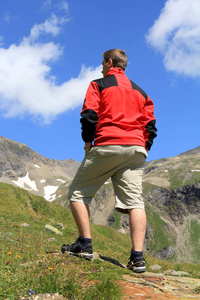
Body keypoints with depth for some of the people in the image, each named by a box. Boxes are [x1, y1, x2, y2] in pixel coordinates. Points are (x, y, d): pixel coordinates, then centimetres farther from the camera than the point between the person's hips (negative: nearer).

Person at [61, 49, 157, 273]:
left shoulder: (98, 85, 10)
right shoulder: (140, 91, 24)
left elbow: (89, 116, -3)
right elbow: (150, 124, 15)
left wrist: (88, 143, 7)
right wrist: (144, 149, 16)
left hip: (107, 146, -4)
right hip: (136, 149, 5)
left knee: (78, 193, 7)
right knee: (135, 201, -2)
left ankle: (85, 244, -1)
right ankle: (137, 257, -10)